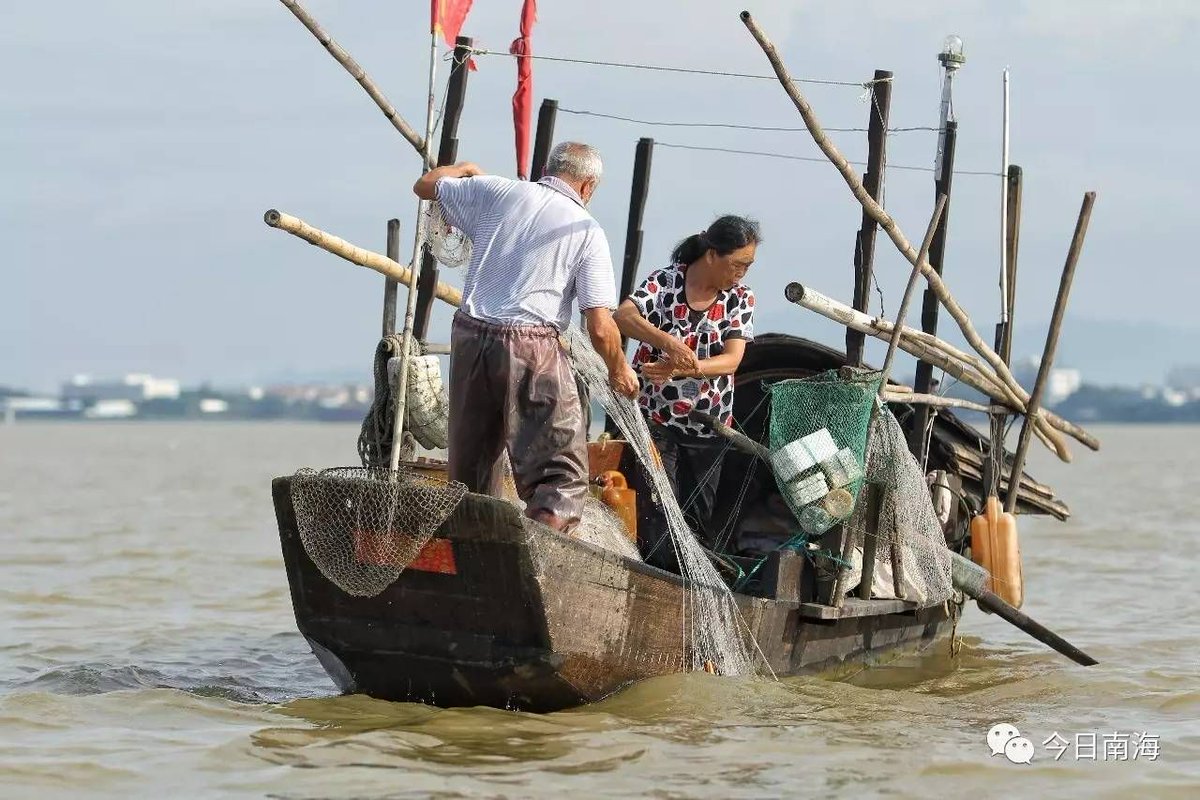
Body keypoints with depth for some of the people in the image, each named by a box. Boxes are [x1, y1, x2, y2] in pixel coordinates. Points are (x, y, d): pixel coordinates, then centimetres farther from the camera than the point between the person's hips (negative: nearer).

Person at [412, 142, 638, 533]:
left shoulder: (497, 192, 8)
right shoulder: (586, 231, 1)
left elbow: (425, 185, 23)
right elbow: (600, 327, -4)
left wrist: (463, 169, 42)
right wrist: (619, 369, 14)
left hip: (470, 336, 4)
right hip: (531, 347, -4)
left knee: (471, 463, 19)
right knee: (562, 472, -4)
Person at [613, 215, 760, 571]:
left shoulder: (740, 299, -1)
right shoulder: (665, 282, -9)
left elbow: (732, 359, -12)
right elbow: (624, 317, -24)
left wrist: (681, 368, -29)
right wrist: (666, 341, -42)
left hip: (708, 424, 3)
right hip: (656, 417, -3)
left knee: (700, 514, 10)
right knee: (656, 507, -6)